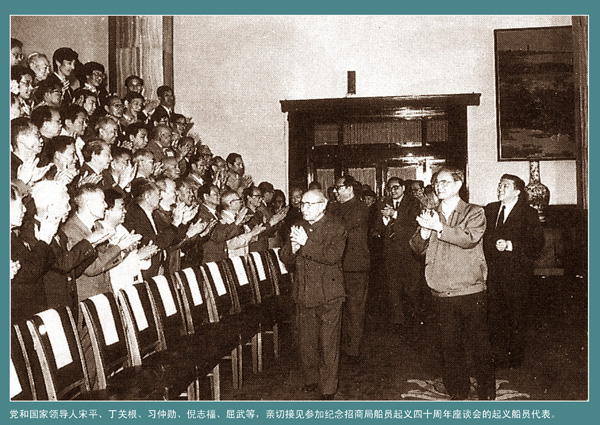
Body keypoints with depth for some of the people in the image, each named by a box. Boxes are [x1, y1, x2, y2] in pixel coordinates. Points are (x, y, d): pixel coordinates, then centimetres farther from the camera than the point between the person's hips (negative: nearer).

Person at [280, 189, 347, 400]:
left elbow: (333, 255, -21)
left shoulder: (336, 227, -7)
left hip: (328, 295, -5)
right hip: (304, 294, 5)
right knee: (306, 342, 13)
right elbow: (285, 258, 5)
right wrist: (293, 246, -16)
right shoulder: (299, 227, 9)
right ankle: (311, 379, 30)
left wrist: (306, 243, -24)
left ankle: (328, 389, 9)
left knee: (328, 345, 0)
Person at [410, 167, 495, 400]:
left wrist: (439, 228, -19)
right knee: (450, 346, 9)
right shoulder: (431, 215, 14)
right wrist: (425, 231, -13)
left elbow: (470, 238, -17)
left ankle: (487, 394, 17)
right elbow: (417, 247, 6)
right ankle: (458, 393, 22)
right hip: (441, 293, 4)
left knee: (479, 345, 3)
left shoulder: (474, 213, 2)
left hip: (470, 291, -3)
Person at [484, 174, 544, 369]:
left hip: (517, 274, -4)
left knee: (516, 318, 2)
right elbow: (483, 237, 16)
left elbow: (537, 243, -9)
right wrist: (493, 245, -4)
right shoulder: (490, 210, 13)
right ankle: (499, 357, 19)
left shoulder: (529, 214, -2)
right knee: (495, 316, 5)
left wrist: (510, 246, -17)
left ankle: (516, 358, 18)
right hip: (493, 272, 4)